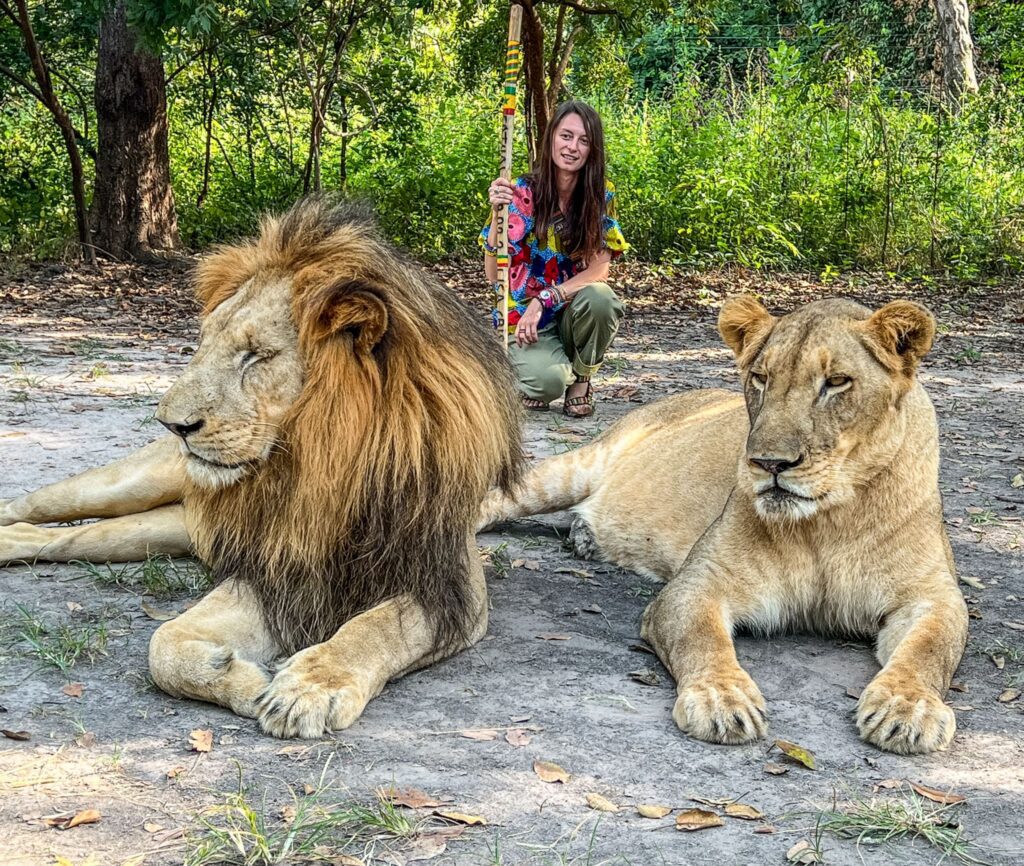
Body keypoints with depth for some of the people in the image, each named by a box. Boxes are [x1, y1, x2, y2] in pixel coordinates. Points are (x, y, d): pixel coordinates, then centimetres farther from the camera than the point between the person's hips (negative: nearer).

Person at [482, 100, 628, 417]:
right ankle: (529, 364, 8)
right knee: (548, 383, -32)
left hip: (573, 313, 2)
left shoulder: (601, 195, -4)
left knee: (599, 298, -33)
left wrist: (543, 300, -22)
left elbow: (600, 269, -11)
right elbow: (494, 274, -16)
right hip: (523, 316, -2)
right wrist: (497, 214, -31)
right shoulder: (521, 194, -11)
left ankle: (582, 380, -4)